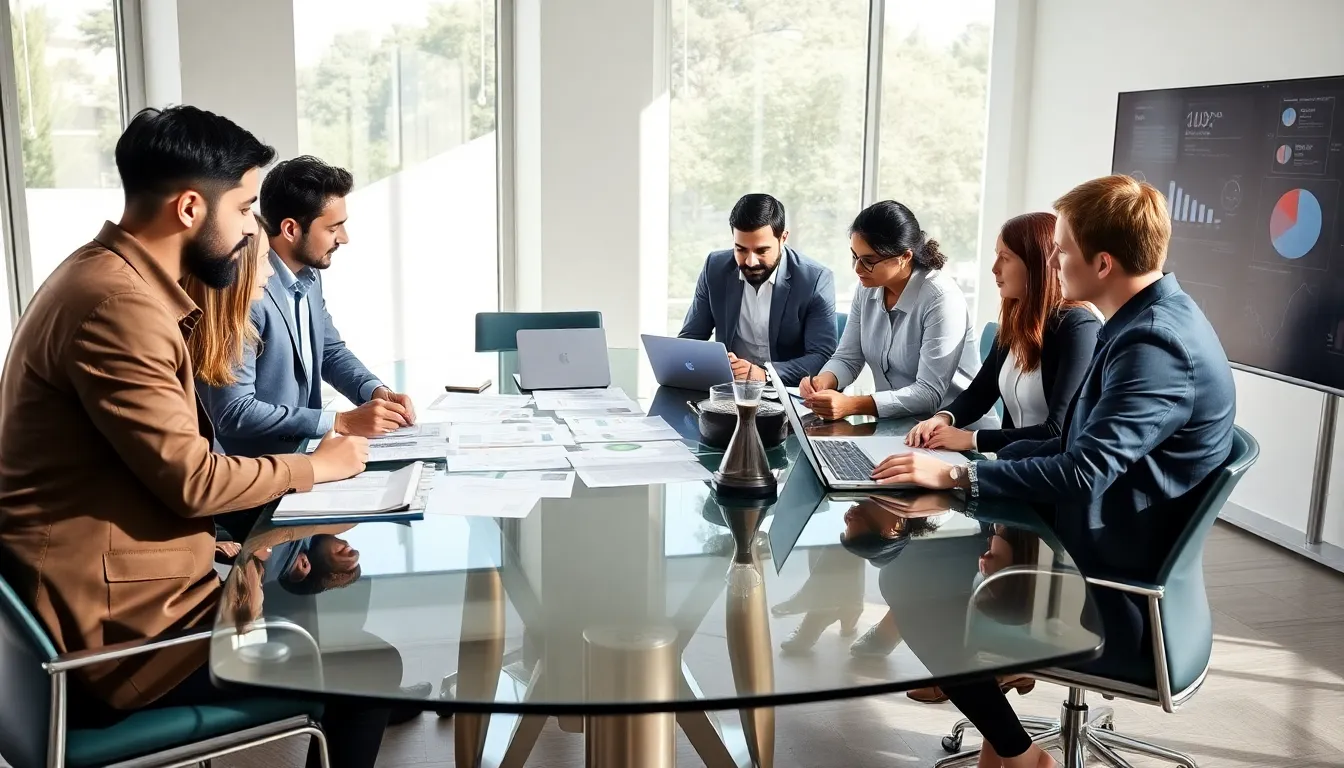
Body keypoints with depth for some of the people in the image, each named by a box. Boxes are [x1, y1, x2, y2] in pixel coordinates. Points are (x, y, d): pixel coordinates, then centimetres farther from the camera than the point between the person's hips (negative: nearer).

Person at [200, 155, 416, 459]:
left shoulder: (309, 275, 4)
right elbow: (234, 411, -26)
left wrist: (377, 391, -3)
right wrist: (342, 422, -25)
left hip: (304, 449, 8)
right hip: (255, 465, -8)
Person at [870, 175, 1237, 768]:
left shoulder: (1155, 343, -26)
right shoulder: (1149, 318, 6)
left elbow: (1083, 471, -33)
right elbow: (1082, 443, 12)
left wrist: (957, 475, -27)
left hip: (1119, 590, -9)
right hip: (1107, 546, 9)